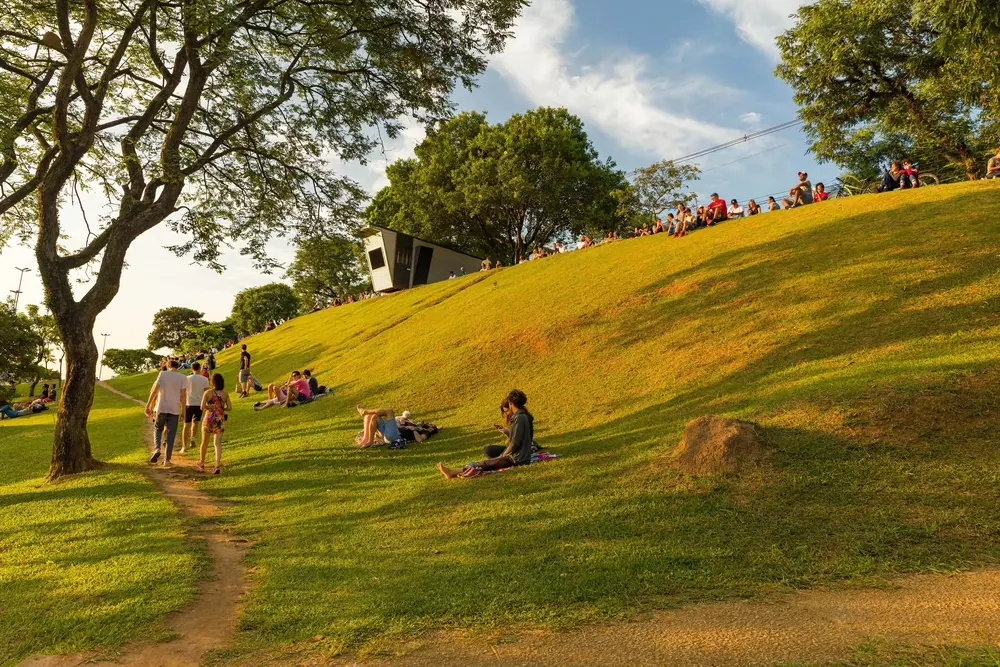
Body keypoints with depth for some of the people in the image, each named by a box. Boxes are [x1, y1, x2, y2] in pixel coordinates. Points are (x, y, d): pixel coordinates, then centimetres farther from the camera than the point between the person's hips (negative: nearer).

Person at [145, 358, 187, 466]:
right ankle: (167, 459, 6)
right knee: (171, 434, 6)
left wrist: (148, 406, -1)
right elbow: (183, 395, -3)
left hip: (161, 408, 0)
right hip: (174, 409, 0)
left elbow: (154, 390, -5)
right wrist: (183, 411, 2)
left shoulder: (162, 374, -1)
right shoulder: (182, 378, 0)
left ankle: (157, 448, -7)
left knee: (158, 429, 19)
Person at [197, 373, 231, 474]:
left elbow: (202, 407, -13)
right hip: (220, 420, 1)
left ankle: (201, 463, 35)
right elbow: (229, 408, -1)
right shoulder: (225, 394, 1)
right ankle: (218, 464, -18)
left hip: (209, 419, -1)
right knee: (218, 443, -1)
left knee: (204, 442, 17)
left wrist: (209, 407, 7)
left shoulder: (207, 392, -6)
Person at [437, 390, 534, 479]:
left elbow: (515, 442, -20)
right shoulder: (523, 416, 12)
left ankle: (455, 473, -18)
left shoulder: (519, 418, -17)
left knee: (485, 464, -13)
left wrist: (503, 456, -9)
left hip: (517, 458, -9)